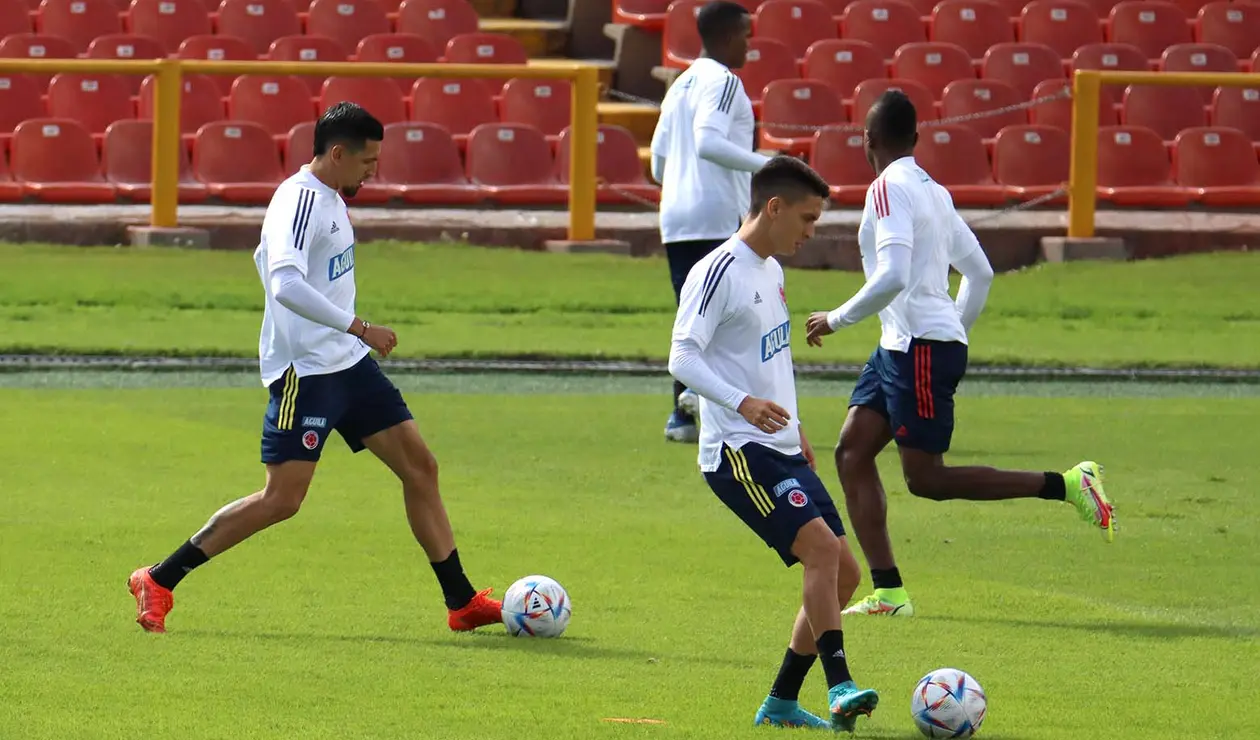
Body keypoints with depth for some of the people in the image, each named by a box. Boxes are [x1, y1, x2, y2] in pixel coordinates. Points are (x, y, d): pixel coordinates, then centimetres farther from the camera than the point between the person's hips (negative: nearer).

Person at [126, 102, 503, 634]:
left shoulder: (327, 199, 12)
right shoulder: (301, 201, -18)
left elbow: (267, 258, 27)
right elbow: (285, 284, -33)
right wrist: (358, 327, -31)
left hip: (349, 365, 10)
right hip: (306, 372, -10)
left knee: (419, 466, 6)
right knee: (282, 499, -11)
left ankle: (462, 603, 12)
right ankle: (158, 582, -2)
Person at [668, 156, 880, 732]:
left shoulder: (771, 272, 16)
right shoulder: (718, 272, -12)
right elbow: (682, 358, -19)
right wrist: (742, 403, -31)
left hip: (782, 451, 10)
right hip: (738, 451, -10)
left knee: (843, 574, 6)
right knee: (822, 545, -25)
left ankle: (781, 702, 14)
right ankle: (839, 687, -28)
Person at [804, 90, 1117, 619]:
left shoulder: (889, 189, -12)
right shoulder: (934, 192, 16)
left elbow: (892, 277, -24)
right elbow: (979, 272, 21)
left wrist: (836, 320, -13)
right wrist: (956, 331, 31)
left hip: (922, 348, -10)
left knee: (925, 479, -7)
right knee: (852, 452, 5)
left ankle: (1066, 486, -7)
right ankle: (887, 590, -1)